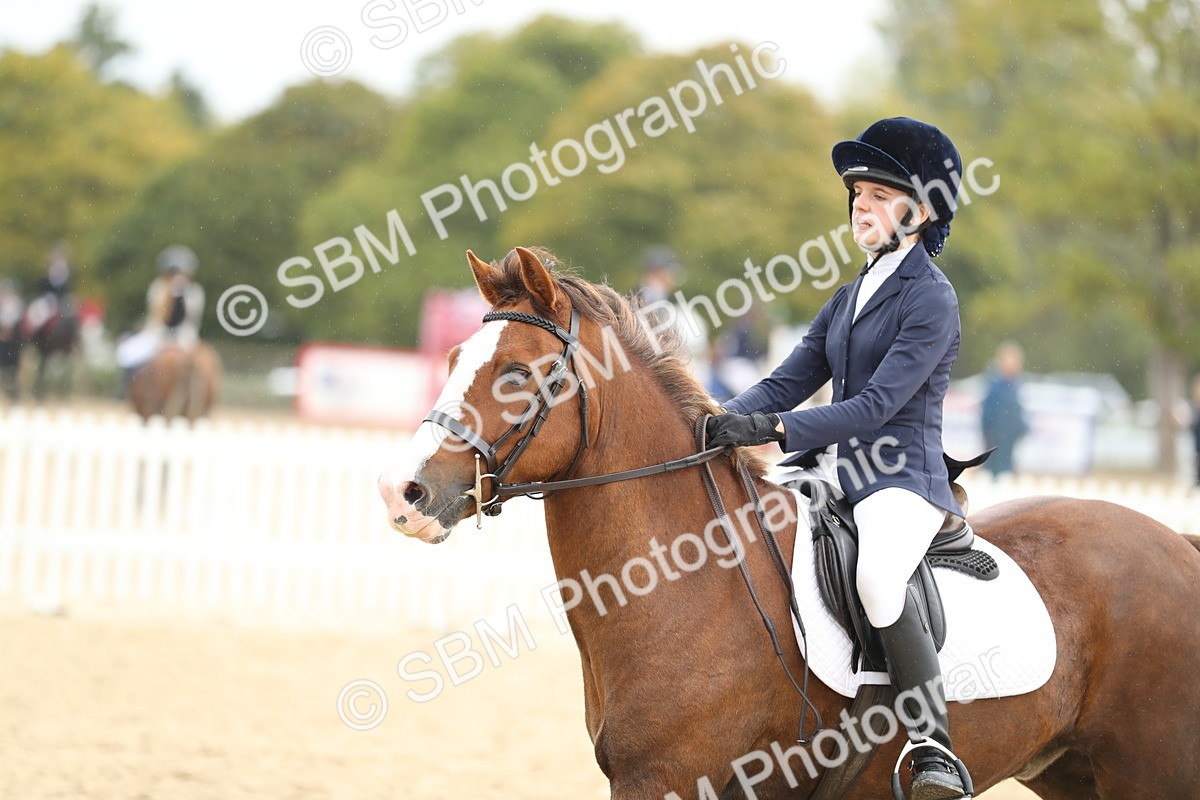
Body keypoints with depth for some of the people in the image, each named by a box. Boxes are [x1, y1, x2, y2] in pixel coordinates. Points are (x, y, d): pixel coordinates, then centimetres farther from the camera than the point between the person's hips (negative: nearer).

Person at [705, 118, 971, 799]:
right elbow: (786, 383, 13)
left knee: (876, 573, -38)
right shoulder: (851, 296, 18)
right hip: (832, 472, 9)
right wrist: (720, 426, -6)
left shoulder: (931, 299, -7)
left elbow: (877, 404, -18)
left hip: (902, 481, -9)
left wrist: (774, 429, -26)